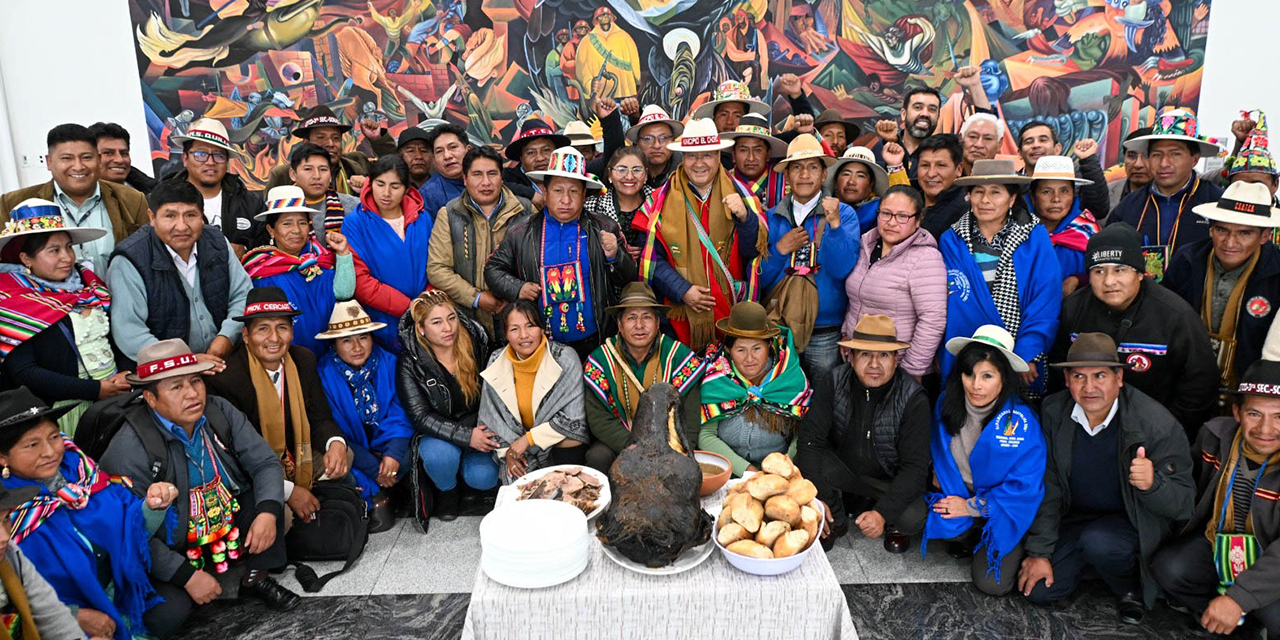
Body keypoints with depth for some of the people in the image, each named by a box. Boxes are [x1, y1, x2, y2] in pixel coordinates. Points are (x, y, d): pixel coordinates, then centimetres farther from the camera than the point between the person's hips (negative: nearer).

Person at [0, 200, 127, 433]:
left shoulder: (87, 283, 12)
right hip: (68, 409, -5)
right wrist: (95, 390, -16)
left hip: (118, 394, 6)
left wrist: (127, 375, -8)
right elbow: (23, 372, -10)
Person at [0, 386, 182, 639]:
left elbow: (133, 528, 0)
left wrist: (153, 507, -21)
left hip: (123, 587, 3)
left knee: (169, 617, -13)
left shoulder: (78, 469, -5)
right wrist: (75, 616, -14)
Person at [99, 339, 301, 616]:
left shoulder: (220, 412, -9)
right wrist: (188, 576, -23)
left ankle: (257, 578, 0)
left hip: (230, 524, 5)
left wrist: (268, 512, -26)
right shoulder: (128, 448, -22)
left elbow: (266, 463, -7)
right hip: (170, 550, -5)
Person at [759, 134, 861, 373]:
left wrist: (834, 224, -24)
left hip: (825, 334, -2)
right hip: (777, 328, 2)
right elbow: (757, 279, 4)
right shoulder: (772, 217, 6)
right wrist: (779, 250, -10)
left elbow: (842, 270, -14)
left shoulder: (843, 214, -1)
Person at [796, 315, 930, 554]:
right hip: (841, 470, 2)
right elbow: (810, 442, -18)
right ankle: (835, 523, 2)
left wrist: (882, 513, -32)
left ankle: (891, 526, 10)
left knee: (913, 518, -30)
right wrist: (819, 499, -29)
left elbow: (915, 466, -20)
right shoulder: (831, 383, -15)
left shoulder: (913, 399, -19)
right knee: (802, 464, -27)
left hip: (889, 480, -1)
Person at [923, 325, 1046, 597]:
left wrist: (972, 506, -18)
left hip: (1003, 512, -4)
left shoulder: (1021, 421, -23)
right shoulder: (948, 403, -9)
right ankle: (969, 537, 7)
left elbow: (1025, 486, -19)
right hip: (956, 494, 4)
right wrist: (939, 470, -3)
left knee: (992, 583, -18)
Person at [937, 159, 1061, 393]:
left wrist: (1027, 354, -14)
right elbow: (948, 304, 0)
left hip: (1023, 362, 0)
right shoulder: (951, 241, 3)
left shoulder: (1035, 238, 0)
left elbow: (1046, 304, -5)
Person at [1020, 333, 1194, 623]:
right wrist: (1039, 551, -7)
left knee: (1097, 541, -35)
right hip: (1075, 516, 4)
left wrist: (1152, 484, -40)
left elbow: (1184, 501, -16)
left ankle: (1134, 586, -1)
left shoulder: (1159, 424, -22)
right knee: (1038, 590, -8)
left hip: (1136, 520, -3)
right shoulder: (1053, 412, -12)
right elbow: (1048, 487, -5)